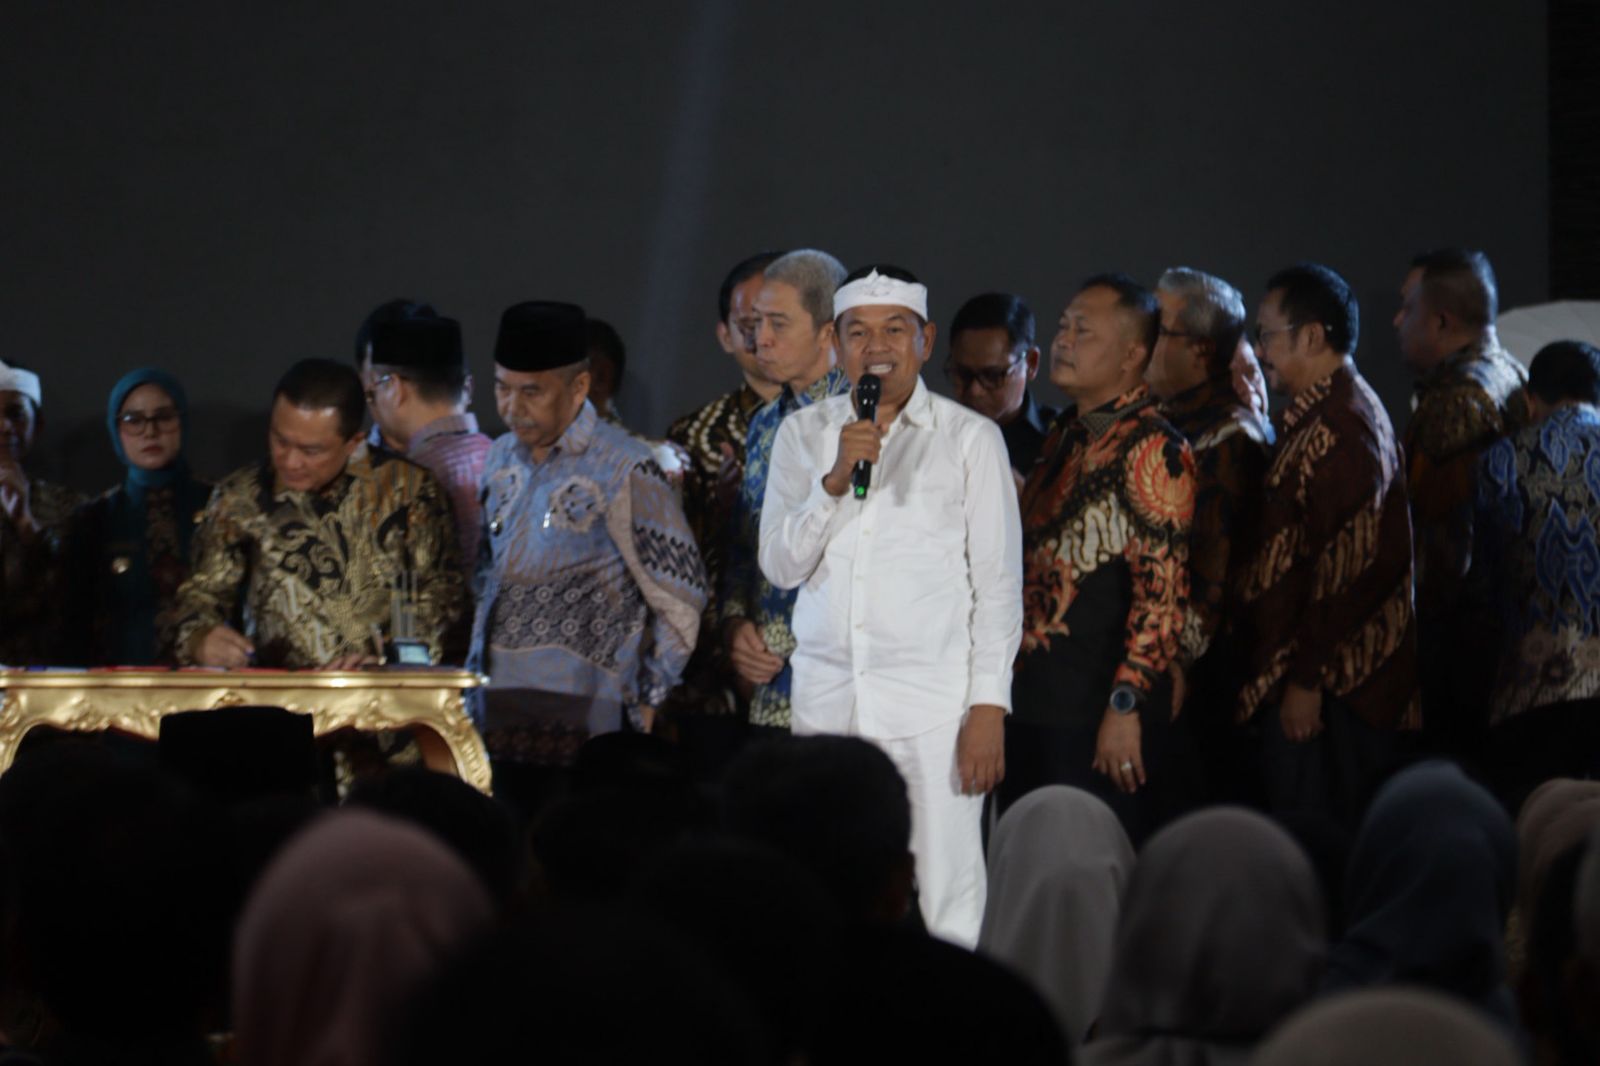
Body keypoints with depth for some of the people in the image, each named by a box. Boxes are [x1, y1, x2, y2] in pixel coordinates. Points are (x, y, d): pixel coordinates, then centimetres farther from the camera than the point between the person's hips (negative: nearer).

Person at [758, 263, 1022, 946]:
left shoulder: (970, 439, 4)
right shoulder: (803, 435, 12)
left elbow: (999, 582, 2)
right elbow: (779, 567, 5)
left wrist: (989, 708, -5)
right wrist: (836, 479, -10)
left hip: (933, 705, -3)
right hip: (827, 698, 3)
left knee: (945, 902, -7)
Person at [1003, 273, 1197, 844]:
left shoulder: (1153, 449, -11)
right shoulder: (1065, 439, 17)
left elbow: (1164, 588, -18)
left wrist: (1125, 705, -22)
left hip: (1098, 715, -9)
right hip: (1033, 707, 9)